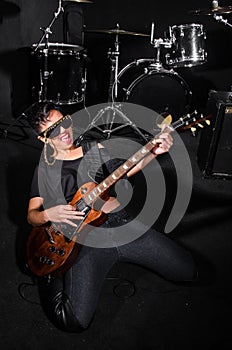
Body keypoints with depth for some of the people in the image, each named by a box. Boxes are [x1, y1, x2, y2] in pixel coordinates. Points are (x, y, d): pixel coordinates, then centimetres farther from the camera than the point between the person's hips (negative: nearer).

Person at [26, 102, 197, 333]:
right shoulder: (45, 169, 8)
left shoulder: (95, 148, 17)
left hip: (123, 222, 4)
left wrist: (153, 153, 2)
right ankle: (51, 271, 8)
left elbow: (124, 172, 18)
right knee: (75, 321, -22)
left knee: (188, 271, 1)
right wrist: (48, 215, -19)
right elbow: (31, 215, 5)